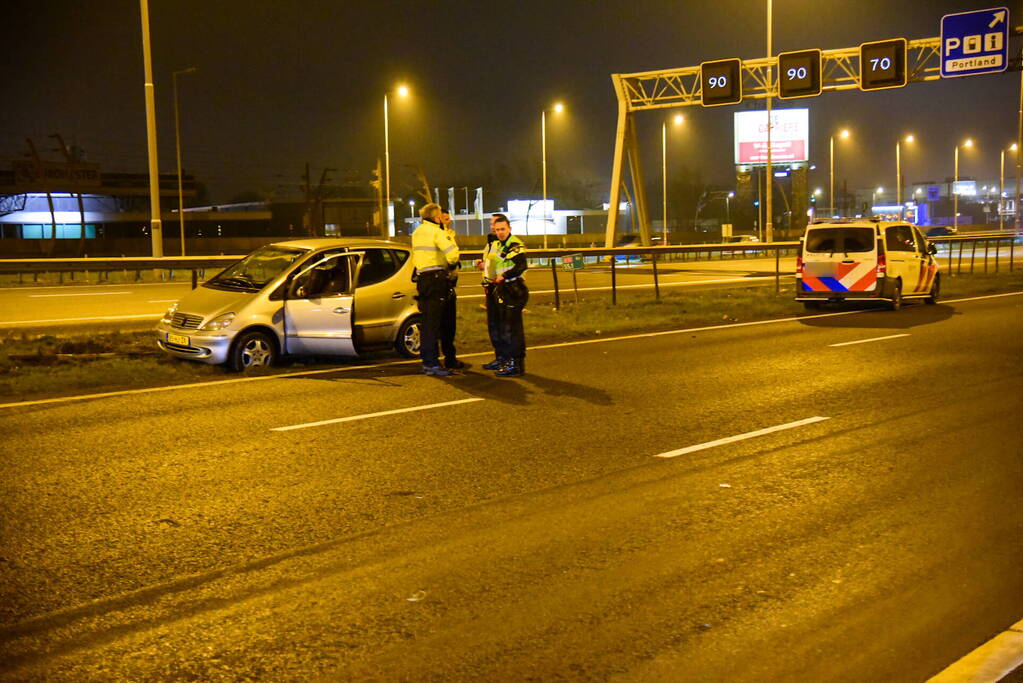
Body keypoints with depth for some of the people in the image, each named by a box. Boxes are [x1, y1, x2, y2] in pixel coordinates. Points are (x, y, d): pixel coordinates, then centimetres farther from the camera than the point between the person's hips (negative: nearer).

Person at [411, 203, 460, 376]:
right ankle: (432, 363, -7)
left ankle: (426, 361, 19)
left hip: (422, 276, 9)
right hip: (436, 277, -9)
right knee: (433, 322, -7)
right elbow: (452, 253, -19)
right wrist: (452, 264, 0)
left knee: (426, 321, 14)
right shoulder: (436, 232, -12)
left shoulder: (417, 232, 16)